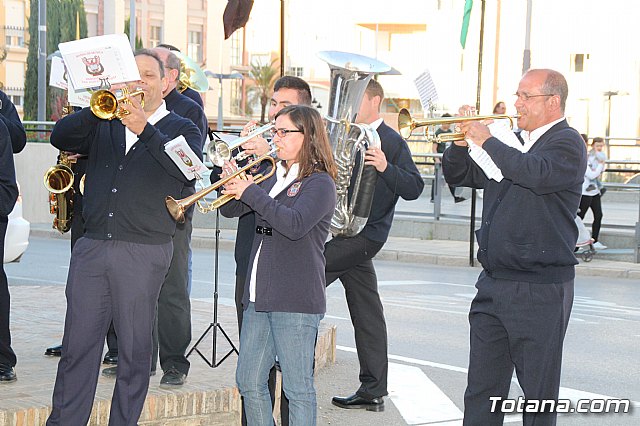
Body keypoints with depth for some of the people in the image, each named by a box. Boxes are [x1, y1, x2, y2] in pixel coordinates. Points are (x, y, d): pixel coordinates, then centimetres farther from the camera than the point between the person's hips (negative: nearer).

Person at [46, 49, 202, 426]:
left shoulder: (181, 129, 7)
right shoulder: (105, 123, 15)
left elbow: (187, 168, -14)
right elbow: (61, 138, -1)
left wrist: (144, 129, -23)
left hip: (144, 253, -3)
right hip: (92, 249, 3)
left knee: (135, 348, 3)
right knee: (78, 345, 3)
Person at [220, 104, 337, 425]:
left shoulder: (320, 183, -8)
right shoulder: (273, 176, 14)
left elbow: (295, 224, -24)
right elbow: (230, 209, 14)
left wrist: (250, 192, -22)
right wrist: (232, 184, -6)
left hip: (296, 301, -8)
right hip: (259, 296, 8)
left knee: (297, 388, -2)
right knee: (249, 382, 11)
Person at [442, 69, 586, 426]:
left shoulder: (567, 143, -6)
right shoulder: (511, 142, 16)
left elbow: (537, 174, -27)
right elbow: (459, 175, 20)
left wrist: (487, 141, -17)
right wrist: (463, 139, 1)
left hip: (540, 291, -7)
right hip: (493, 285, 7)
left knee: (539, 393, 1)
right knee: (481, 394, 8)